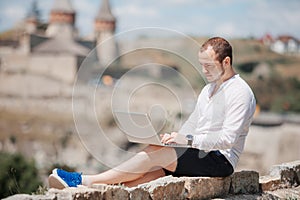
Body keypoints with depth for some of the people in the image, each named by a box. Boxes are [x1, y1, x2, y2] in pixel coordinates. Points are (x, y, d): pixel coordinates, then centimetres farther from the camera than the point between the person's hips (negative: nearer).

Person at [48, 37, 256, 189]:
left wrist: (188, 140, -23)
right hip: (198, 153, 9)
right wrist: (173, 139, 1)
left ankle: (86, 181, -26)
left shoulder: (240, 92, -9)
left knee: (154, 153, -23)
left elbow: (228, 139, -19)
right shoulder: (208, 89, 22)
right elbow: (192, 124, 21)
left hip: (220, 160, -8)